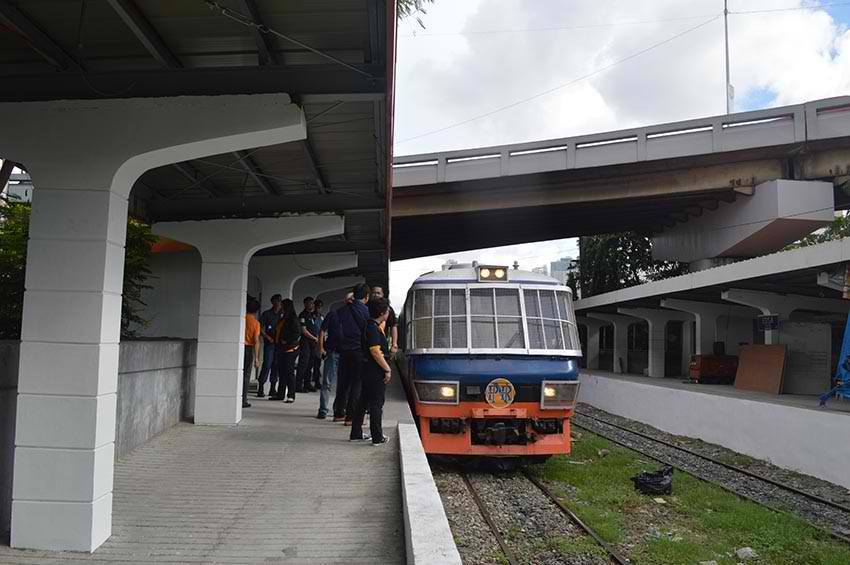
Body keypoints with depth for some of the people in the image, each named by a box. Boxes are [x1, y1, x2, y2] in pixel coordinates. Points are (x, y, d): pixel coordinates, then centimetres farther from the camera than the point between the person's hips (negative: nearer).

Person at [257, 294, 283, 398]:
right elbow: (260, 328, 0)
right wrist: (268, 337, -10)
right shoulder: (266, 314, 2)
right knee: (267, 365, -9)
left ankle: (272, 389, 14)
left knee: (276, 366, 6)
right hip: (269, 343, -3)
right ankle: (261, 388, -3)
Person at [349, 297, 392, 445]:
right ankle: (377, 438, 5)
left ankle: (356, 434, 24)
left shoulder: (372, 325, 11)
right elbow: (376, 352, -23)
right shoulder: (373, 328, -19)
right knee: (376, 404, -2)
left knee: (363, 402, 16)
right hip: (376, 371, -10)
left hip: (367, 370, 10)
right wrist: (387, 369, -19)